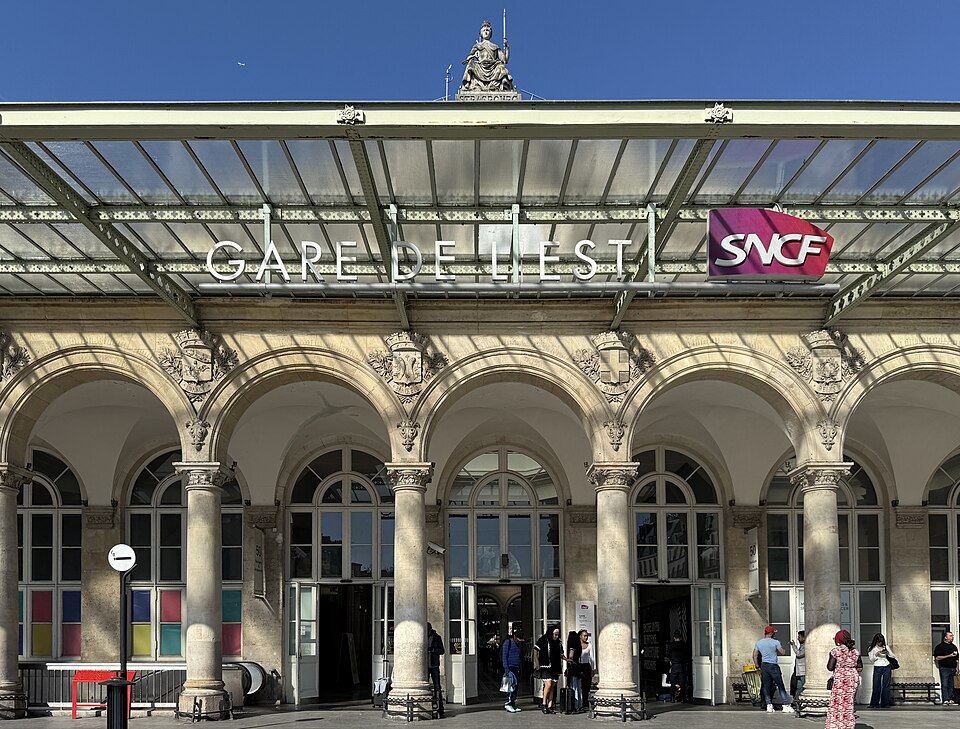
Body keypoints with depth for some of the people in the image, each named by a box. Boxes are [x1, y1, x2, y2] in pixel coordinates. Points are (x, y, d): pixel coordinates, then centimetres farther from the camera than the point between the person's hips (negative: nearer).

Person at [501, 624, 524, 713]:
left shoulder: (519, 645, 18)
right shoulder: (508, 643, -6)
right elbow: (504, 656, -10)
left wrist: (521, 668, 17)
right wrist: (506, 669, -17)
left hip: (517, 668, 8)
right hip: (510, 667, -8)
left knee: (516, 686, 6)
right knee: (513, 683, -20)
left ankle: (513, 705, 11)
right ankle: (508, 703, -20)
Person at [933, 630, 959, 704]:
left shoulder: (954, 647, 18)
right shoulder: (940, 646, -1)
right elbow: (937, 658, -9)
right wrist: (949, 656, -13)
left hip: (952, 668, 6)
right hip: (944, 668, -6)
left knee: (951, 685, 6)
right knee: (944, 685, -7)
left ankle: (951, 699, 8)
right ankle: (945, 700, -9)